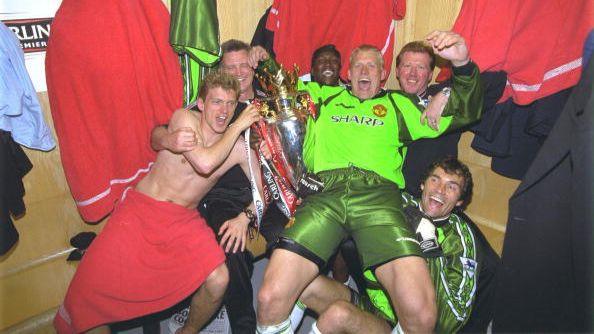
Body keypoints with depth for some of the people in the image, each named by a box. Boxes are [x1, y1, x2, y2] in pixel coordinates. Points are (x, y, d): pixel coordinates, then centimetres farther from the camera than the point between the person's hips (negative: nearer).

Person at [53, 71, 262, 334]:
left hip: (184, 220, 2)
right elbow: (205, 163, -26)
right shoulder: (184, 118, -10)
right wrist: (238, 125, -16)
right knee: (91, 283, -15)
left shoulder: (240, 147, 0)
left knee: (218, 281, -19)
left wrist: (245, 216, -15)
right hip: (140, 211, -2)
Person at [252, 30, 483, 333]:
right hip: (323, 193, 1)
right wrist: (265, 60, 28)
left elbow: (465, 112, 21)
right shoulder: (325, 96, 31)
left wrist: (462, 64, 6)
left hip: (377, 196, 0)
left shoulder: (398, 104, 27)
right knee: (271, 299, -19)